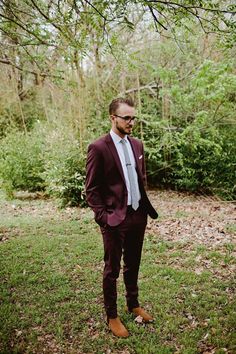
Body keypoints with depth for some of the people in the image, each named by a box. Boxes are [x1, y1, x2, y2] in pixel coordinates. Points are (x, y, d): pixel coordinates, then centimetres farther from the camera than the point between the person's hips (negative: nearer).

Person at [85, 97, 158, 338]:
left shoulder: (137, 145, 8)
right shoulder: (98, 148, -12)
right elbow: (91, 189, -10)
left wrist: (146, 207, 9)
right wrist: (103, 217, -14)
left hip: (138, 216, 6)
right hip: (115, 219, -6)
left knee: (132, 265, 21)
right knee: (112, 270, 9)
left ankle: (133, 304, 41)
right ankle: (111, 316, 27)